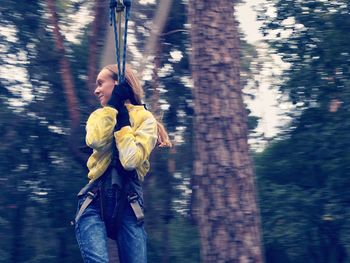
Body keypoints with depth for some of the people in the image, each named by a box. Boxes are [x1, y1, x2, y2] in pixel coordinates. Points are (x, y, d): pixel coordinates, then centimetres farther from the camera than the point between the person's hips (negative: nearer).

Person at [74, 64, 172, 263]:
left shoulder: (145, 119, 5)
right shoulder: (99, 116, 18)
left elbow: (131, 160, -14)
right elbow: (95, 142, -8)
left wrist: (122, 119, -3)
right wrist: (113, 104, -1)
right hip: (95, 198, 2)